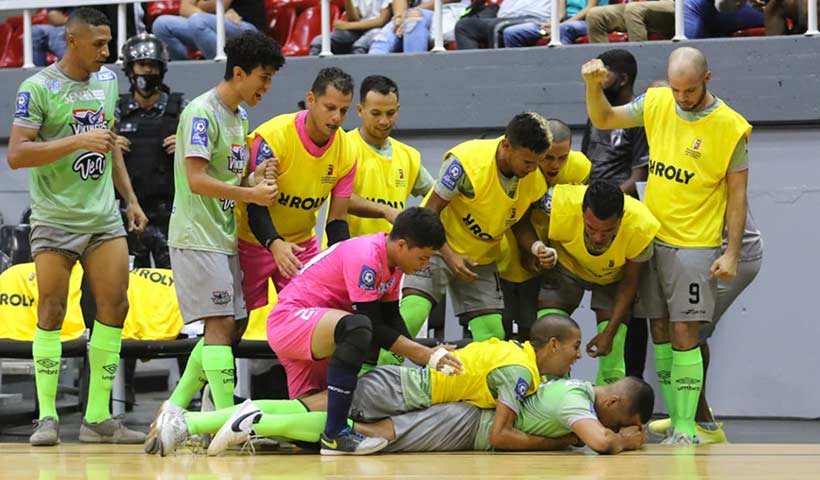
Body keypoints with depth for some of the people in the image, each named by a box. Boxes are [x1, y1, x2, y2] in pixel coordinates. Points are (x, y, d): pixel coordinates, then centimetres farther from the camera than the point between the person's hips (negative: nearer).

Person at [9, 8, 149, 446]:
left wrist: (130, 199, 20)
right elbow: (17, 154, -17)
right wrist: (78, 141, -23)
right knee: (51, 313, -4)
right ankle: (47, 417, 2)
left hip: (104, 217, 6)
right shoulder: (38, 88, -10)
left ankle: (97, 418, 4)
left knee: (114, 307, -1)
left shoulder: (107, 81, 11)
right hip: (55, 220, -6)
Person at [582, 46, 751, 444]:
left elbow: (737, 195, -6)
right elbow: (603, 119, 14)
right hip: (651, 238, 5)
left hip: (695, 244, -5)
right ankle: (672, 417, 14)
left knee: (683, 334, -10)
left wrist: (732, 254, -8)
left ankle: (685, 429, -7)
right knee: (660, 332, 7)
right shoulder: (656, 104, 3)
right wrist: (593, 85, -6)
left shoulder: (731, 127, -9)